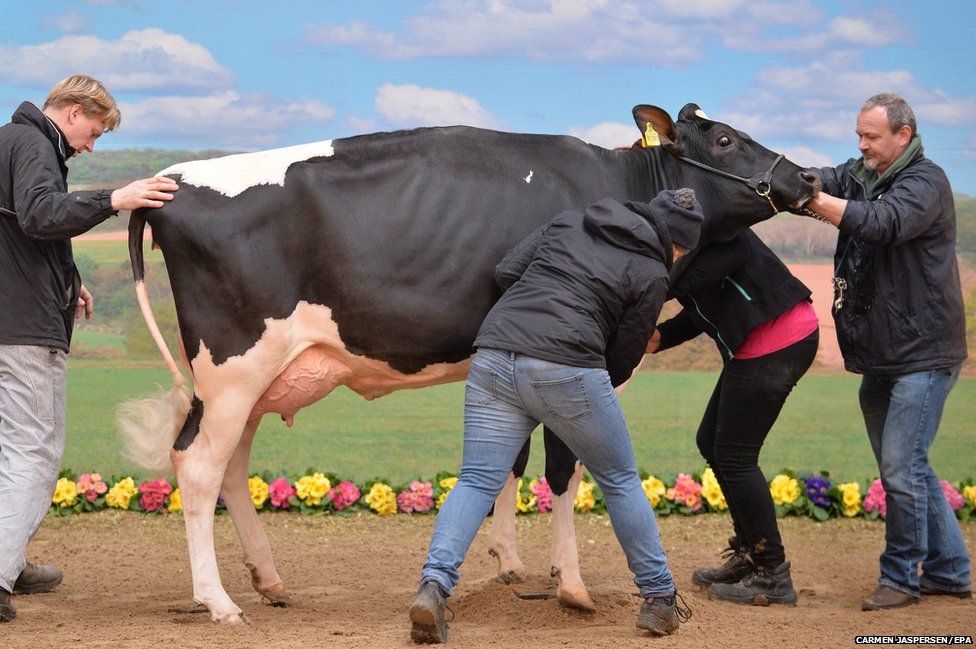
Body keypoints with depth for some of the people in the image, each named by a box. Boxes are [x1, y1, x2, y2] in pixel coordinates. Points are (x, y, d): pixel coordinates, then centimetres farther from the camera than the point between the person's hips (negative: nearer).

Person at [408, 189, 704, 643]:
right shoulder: (651, 276, 7)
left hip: (494, 358, 4)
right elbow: (621, 362, 9)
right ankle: (659, 599, 22)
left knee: (477, 481, 4)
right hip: (566, 369, -4)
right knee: (621, 482, 15)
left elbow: (505, 272, 15)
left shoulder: (567, 223, 20)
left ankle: (434, 585, -17)